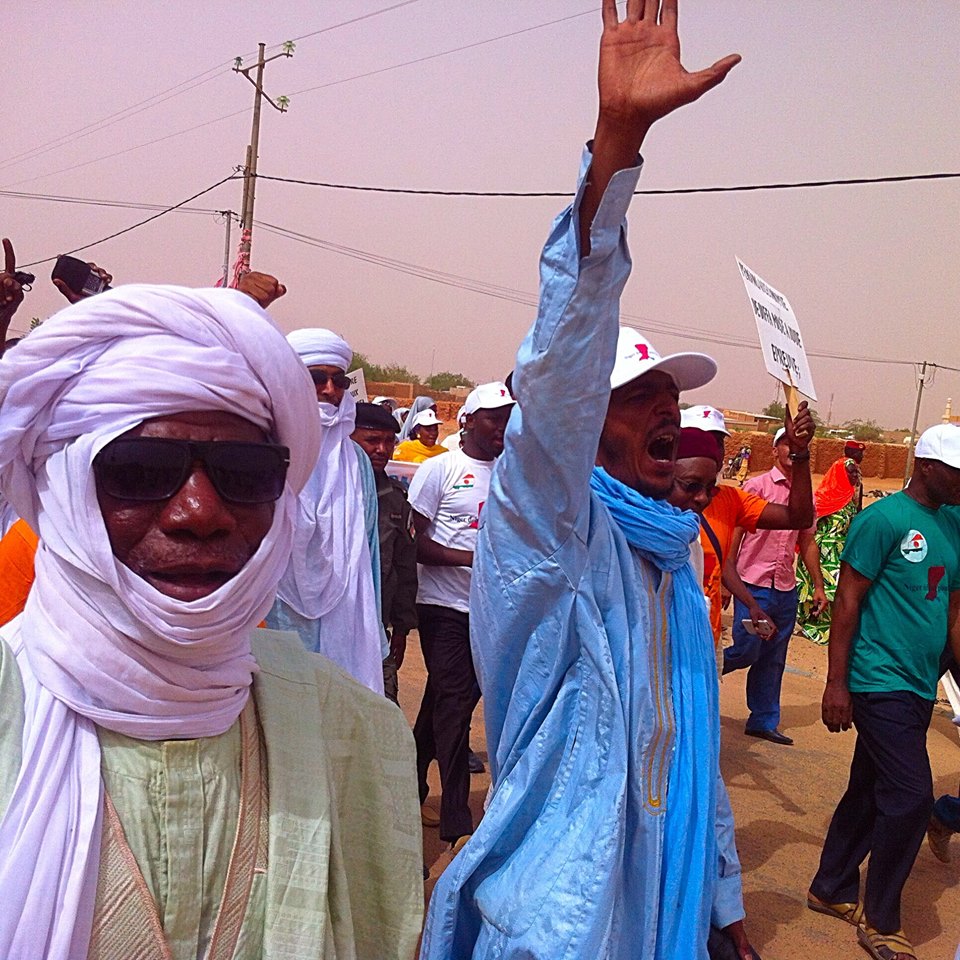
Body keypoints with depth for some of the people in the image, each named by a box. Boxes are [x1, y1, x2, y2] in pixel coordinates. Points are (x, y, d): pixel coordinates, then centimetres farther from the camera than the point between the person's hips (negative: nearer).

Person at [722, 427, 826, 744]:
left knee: (773, 660, 11)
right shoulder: (756, 485, -5)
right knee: (746, 651, -6)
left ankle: (764, 721, 22)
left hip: (786, 590, 5)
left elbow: (808, 542, 17)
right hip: (753, 586, -5)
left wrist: (819, 586, 14)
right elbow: (735, 534, -6)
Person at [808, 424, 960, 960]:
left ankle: (832, 890, 31)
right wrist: (837, 683, -14)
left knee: (870, 792, 16)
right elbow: (848, 601, -12)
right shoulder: (883, 520, -12)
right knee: (911, 797, -7)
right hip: (881, 683, -7)